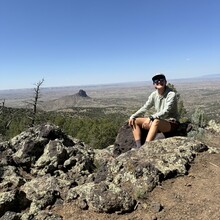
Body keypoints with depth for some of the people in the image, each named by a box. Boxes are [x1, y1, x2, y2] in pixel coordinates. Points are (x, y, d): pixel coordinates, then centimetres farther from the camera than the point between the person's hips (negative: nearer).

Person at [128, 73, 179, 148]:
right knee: (135, 121, -5)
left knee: (156, 121, -40)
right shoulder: (154, 94, 3)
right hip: (158, 124, 7)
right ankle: (138, 146, -17)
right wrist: (133, 116, -12)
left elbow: (166, 111, -26)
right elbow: (145, 107, 2)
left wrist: (150, 118, -37)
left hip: (171, 123, -7)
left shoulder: (171, 94, -14)